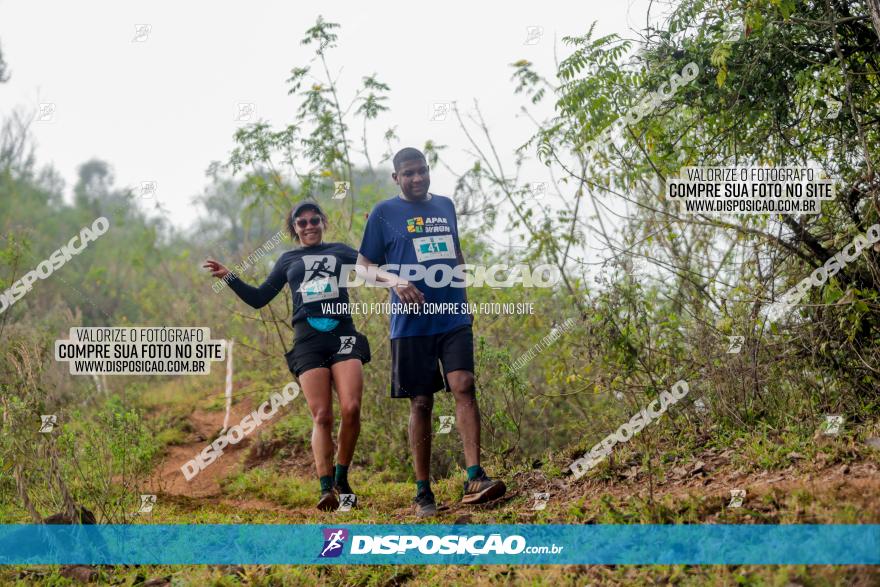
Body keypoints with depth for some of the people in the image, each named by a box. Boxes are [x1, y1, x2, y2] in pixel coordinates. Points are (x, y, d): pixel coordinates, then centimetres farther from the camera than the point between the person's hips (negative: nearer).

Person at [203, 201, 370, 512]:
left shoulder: (340, 251, 18)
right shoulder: (289, 260, 20)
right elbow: (259, 298, 22)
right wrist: (229, 277, 12)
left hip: (343, 337, 0)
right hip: (308, 342, 0)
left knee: (351, 409, -17)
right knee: (321, 416, -11)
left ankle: (341, 477, 1)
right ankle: (326, 489, -14)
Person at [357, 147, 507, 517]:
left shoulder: (445, 205, 14)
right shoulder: (384, 213, 2)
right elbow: (364, 263, 2)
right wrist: (396, 282, -16)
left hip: (454, 319, 3)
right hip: (411, 321, -3)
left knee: (463, 386, -15)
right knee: (421, 402, 1)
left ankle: (474, 478, -21)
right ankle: (423, 493, 8)